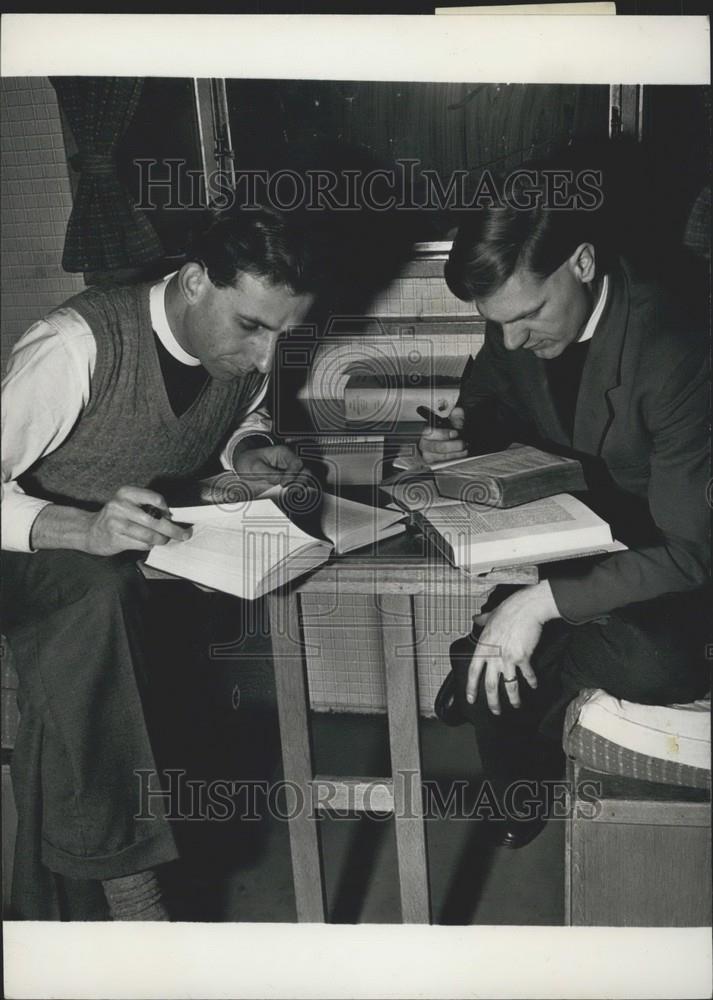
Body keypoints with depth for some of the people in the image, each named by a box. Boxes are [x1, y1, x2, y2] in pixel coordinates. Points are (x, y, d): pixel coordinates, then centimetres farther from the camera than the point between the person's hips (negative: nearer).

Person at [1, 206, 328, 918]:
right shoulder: (79, 344, -27)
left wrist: (246, 455, -7)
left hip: (148, 550, 6)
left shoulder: (245, 353, -6)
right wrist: (83, 529, -48)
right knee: (95, 599, -37)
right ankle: (126, 885, -30)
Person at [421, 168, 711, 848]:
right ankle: (519, 792, 14)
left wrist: (545, 601, -37)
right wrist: (459, 439, -13)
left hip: (654, 572, -5)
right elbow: (488, 403, 12)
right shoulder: (518, 324, -10)